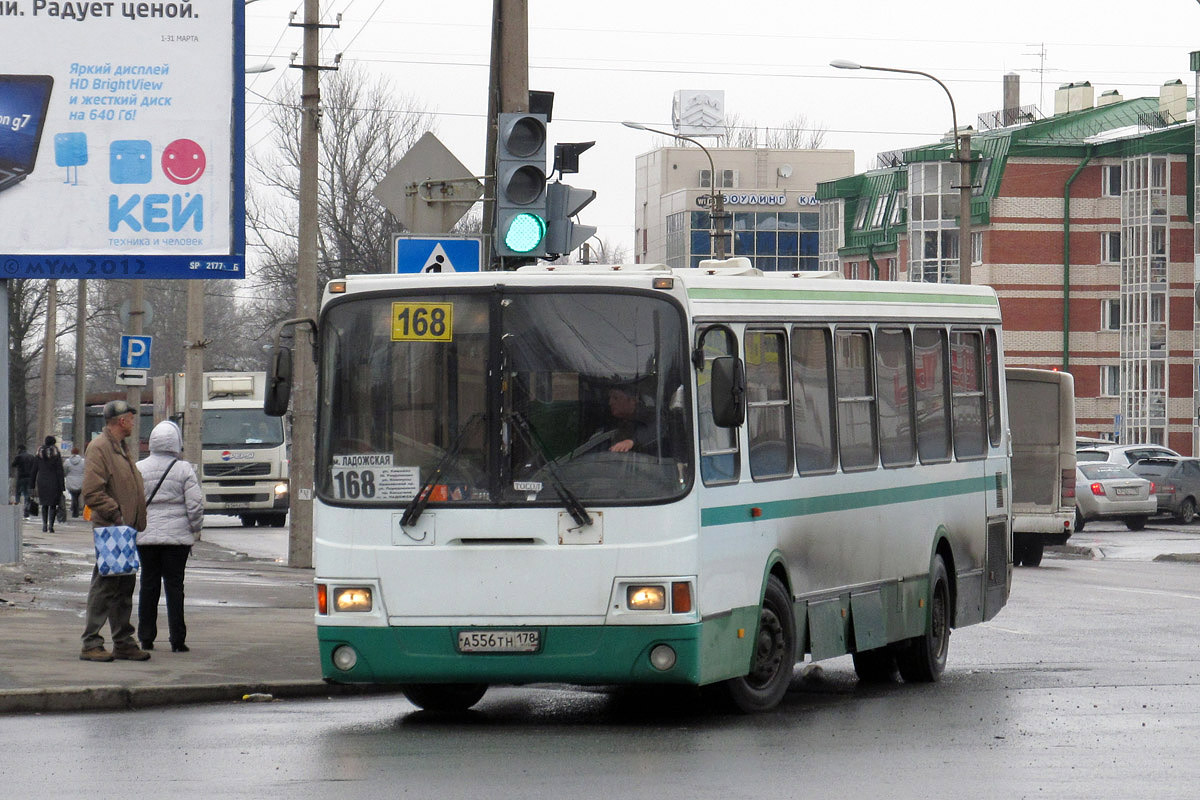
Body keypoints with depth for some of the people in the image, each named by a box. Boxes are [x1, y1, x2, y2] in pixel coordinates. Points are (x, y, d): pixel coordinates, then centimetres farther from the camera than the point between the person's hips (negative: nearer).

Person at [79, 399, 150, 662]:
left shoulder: (123, 448, 20)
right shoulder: (99, 448, -10)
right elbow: (92, 493, -18)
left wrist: (138, 520, 16)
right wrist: (116, 514, -21)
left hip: (127, 529, 9)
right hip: (109, 531, -9)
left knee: (125, 586, 12)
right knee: (105, 584, -8)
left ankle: (123, 642, 18)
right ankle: (91, 644, -5)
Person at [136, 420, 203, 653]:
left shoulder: (139, 469, 0)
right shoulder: (184, 469, -6)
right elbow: (195, 504, -7)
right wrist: (195, 529, 6)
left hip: (146, 536, 2)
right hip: (177, 536, -2)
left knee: (148, 585, 9)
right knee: (174, 585, 2)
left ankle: (146, 638, 10)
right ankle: (177, 639, -1)